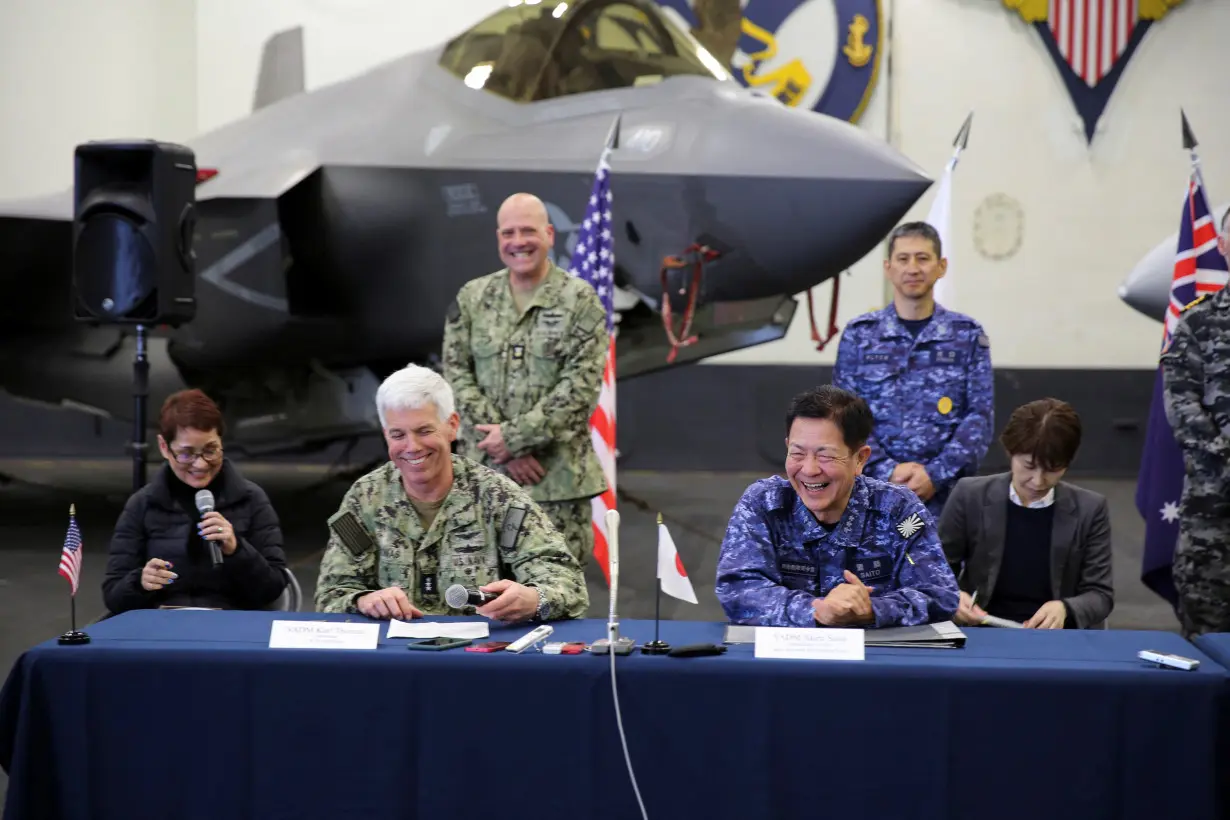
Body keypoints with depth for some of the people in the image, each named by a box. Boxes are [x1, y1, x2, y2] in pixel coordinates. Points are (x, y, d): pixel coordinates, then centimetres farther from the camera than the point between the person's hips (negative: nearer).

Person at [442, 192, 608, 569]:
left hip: (558, 477, -2)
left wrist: (515, 436, -13)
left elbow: (581, 386, -8)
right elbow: (456, 373, 3)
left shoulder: (580, 299, 0)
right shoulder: (471, 298, 9)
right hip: (485, 471, 2)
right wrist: (502, 448, -8)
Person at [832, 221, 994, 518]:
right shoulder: (859, 334, 7)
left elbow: (981, 416, 1)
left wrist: (936, 474, -12)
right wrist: (888, 471, -12)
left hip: (947, 492, 0)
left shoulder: (968, 335, 7)